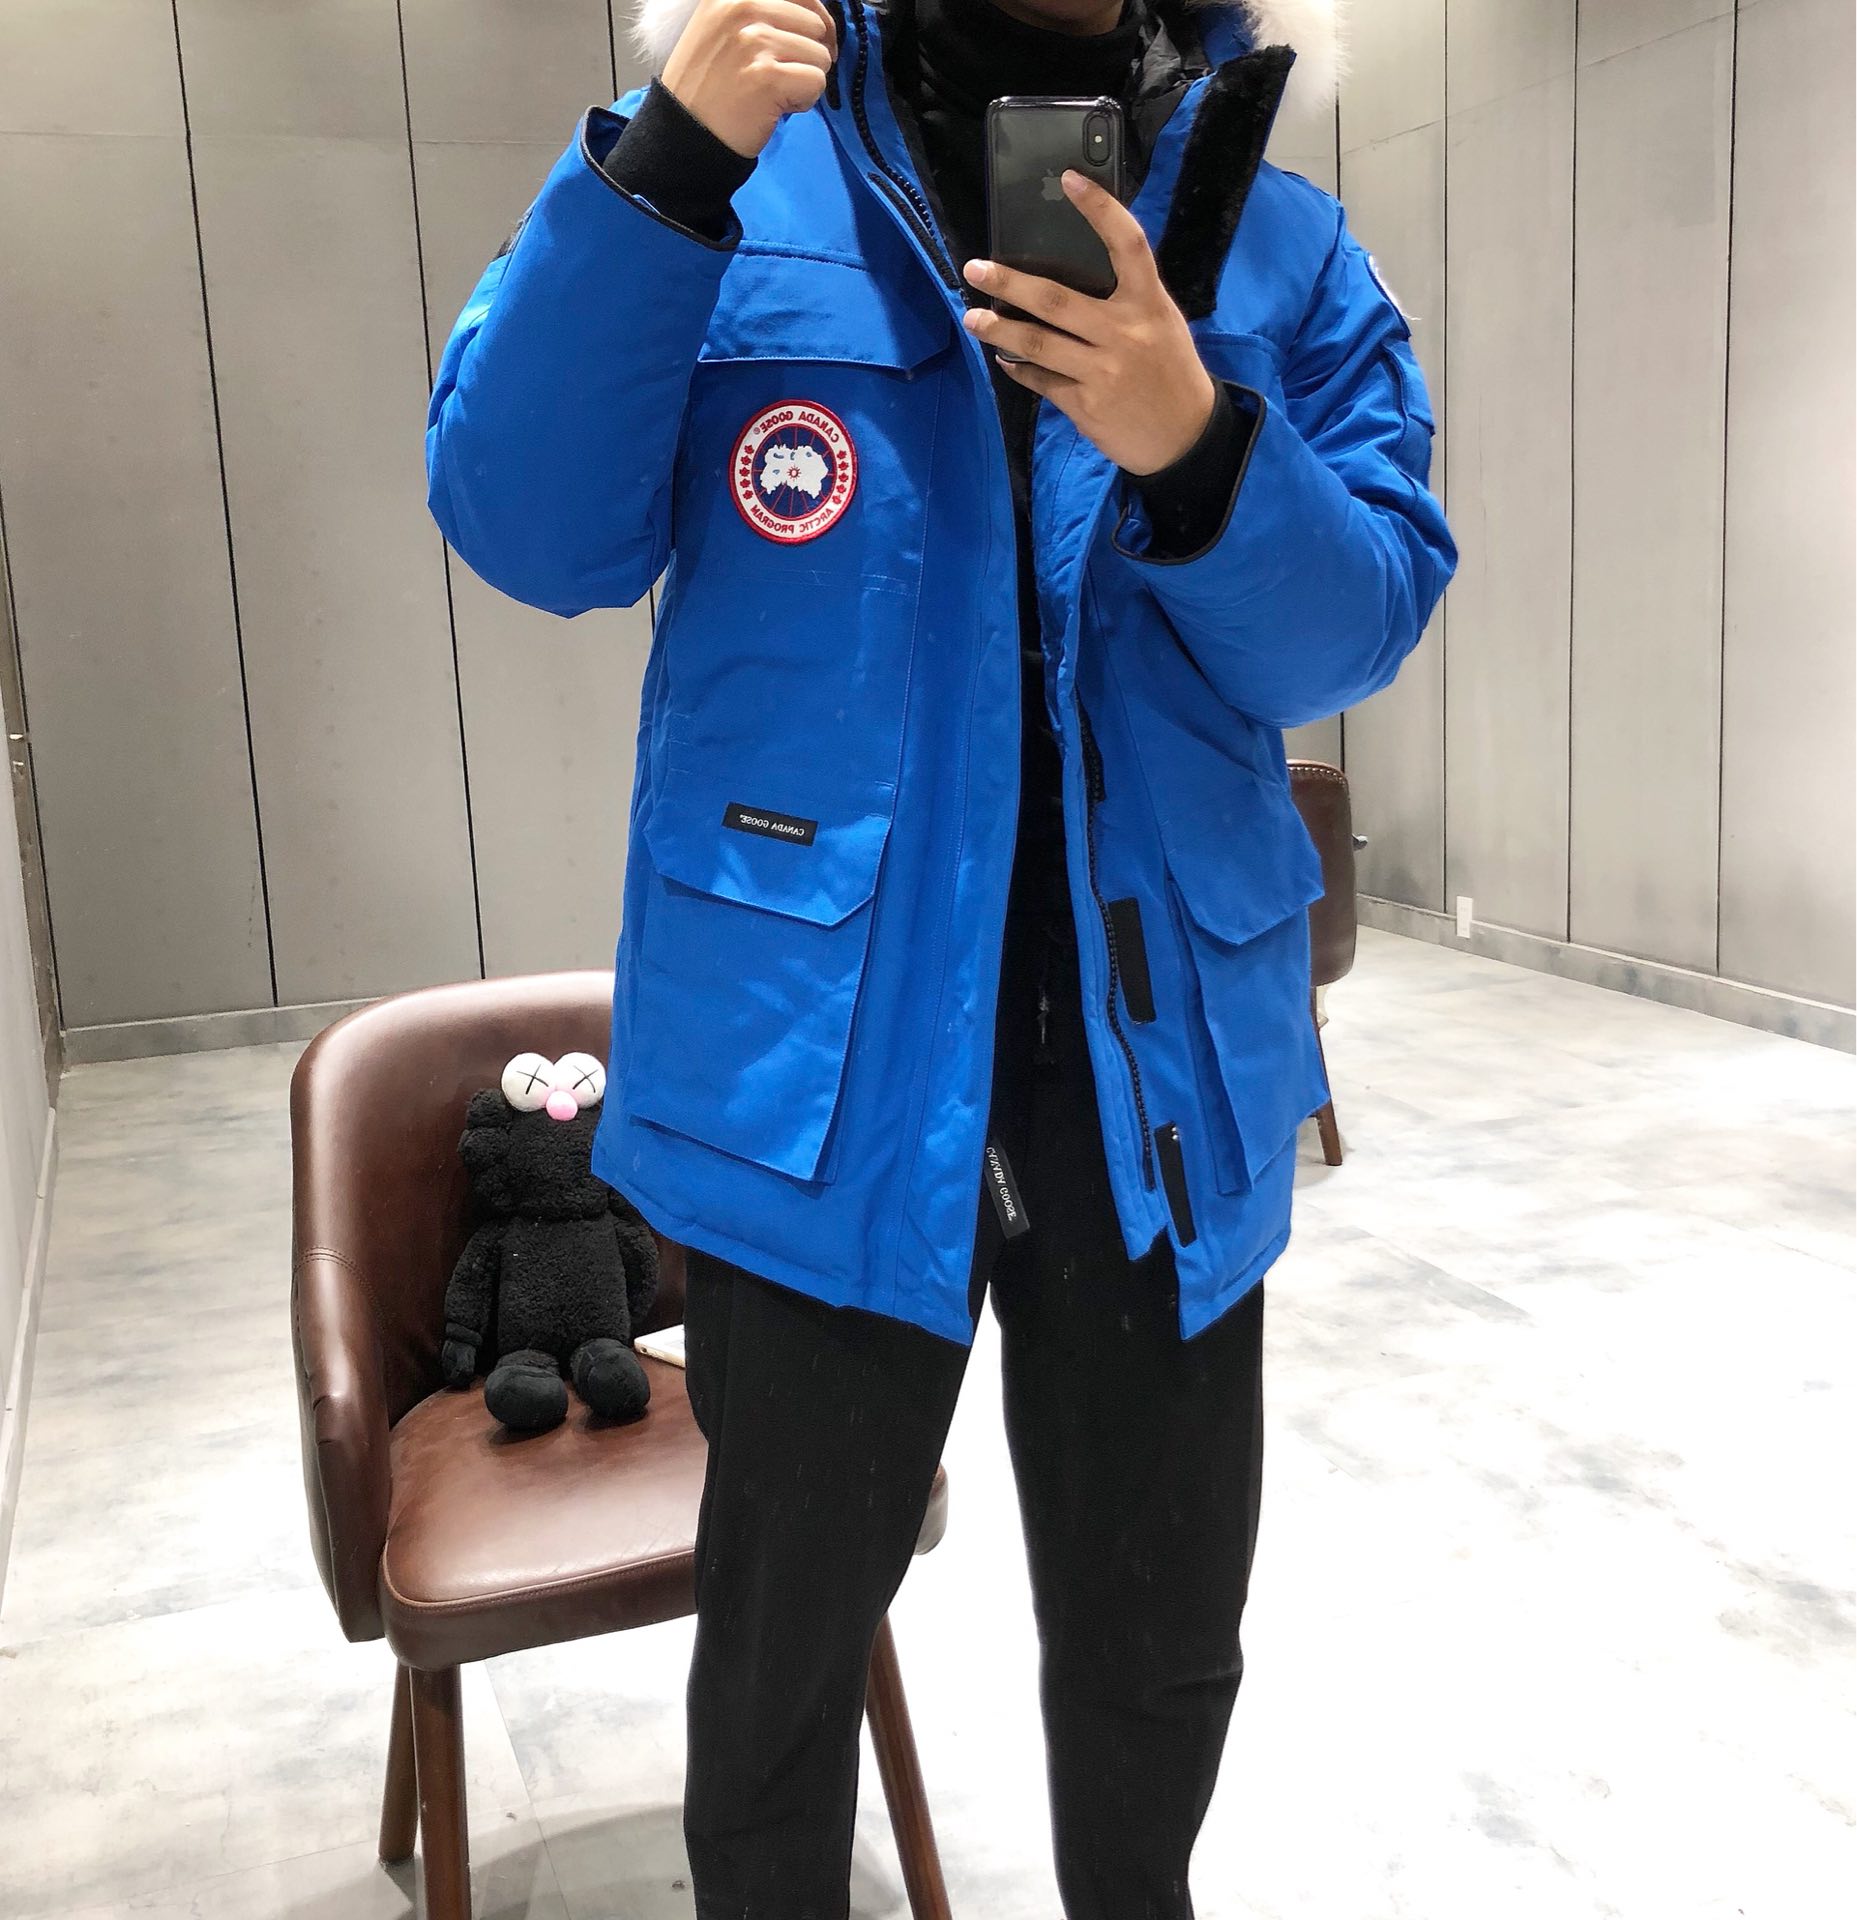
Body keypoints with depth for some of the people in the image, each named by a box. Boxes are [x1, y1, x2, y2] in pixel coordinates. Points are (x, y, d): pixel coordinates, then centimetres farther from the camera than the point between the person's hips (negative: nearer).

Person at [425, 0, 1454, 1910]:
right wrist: (659, 169, -19)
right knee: (786, 1632, 16)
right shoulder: (746, 160, 1)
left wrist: (1199, 448, -20)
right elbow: (531, 530, -7)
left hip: (1159, 1057, 3)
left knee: (1161, 1643, 20)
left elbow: (1364, 623, -1)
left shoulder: (1278, 238, 5)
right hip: (816, 1043, -2)